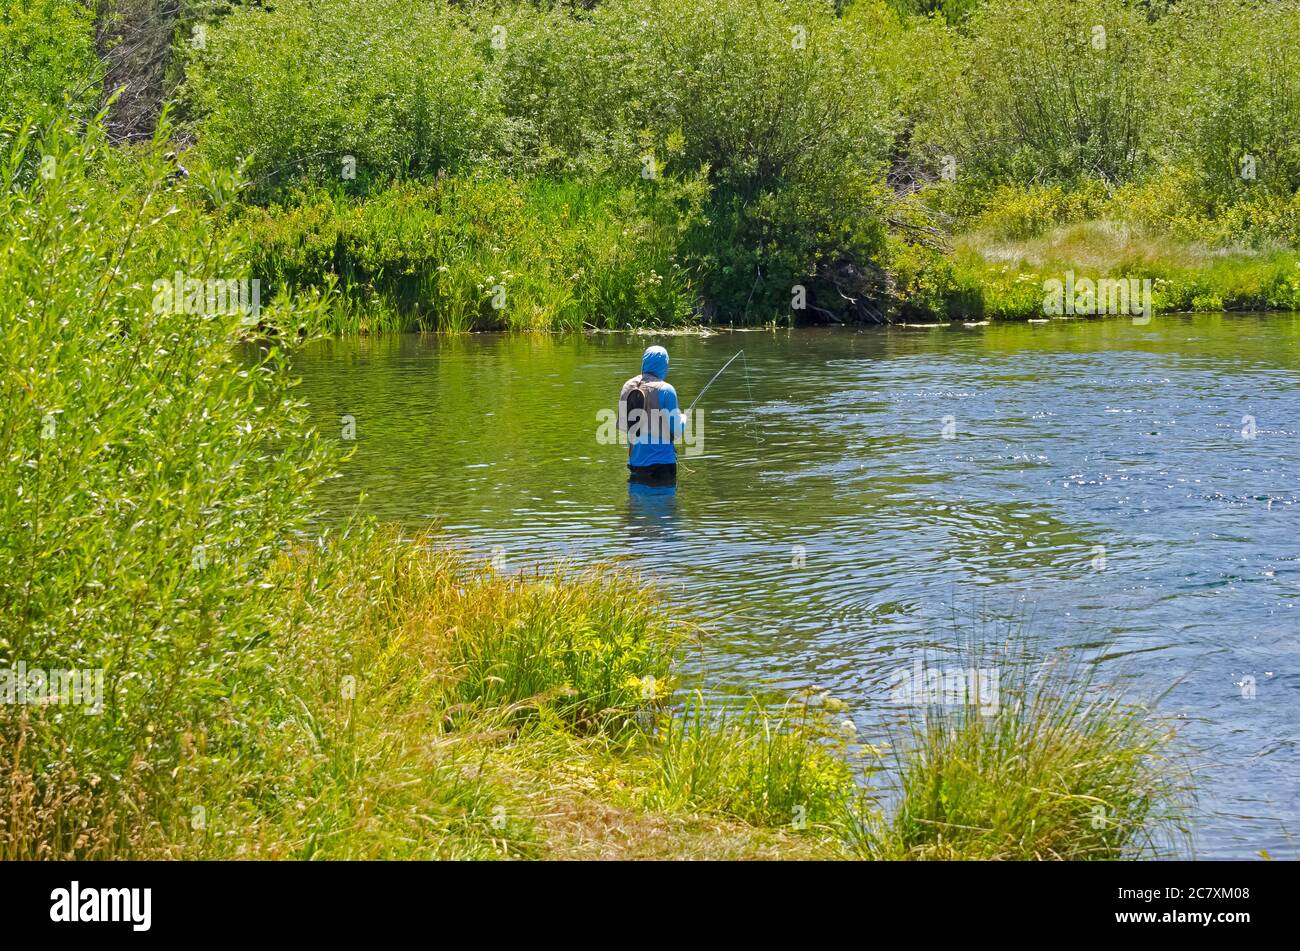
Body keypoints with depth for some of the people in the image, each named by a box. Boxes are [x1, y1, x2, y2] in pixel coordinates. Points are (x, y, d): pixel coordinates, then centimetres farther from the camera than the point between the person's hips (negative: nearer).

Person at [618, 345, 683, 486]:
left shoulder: (628, 387, 4)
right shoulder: (666, 390, -13)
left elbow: (622, 426, 11)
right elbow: (676, 431, -11)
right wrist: (682, 419, 10)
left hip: (635, 462, 5)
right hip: (662, 463, -5)